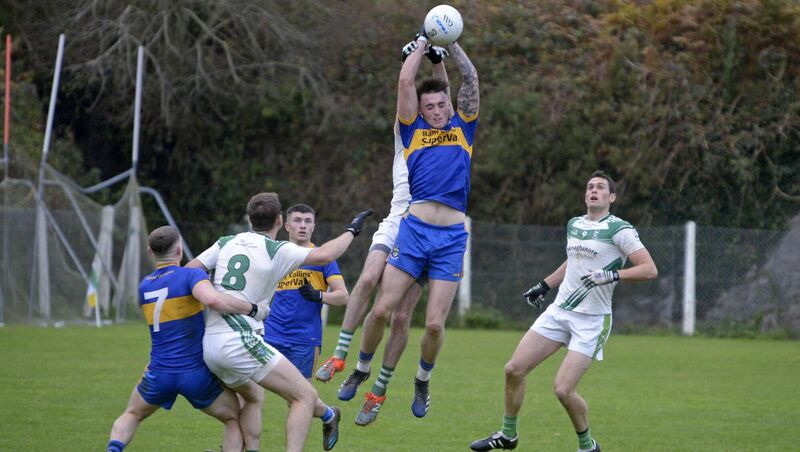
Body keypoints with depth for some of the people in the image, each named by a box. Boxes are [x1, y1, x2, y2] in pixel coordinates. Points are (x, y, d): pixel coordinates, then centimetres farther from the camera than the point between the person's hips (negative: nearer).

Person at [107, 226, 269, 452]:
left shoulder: (144, 286, 8)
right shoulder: (191, 275, -10)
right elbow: (213, 300, -31)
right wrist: (253, 309, -19)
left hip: (159, 374, 4)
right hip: (196, 373, -3)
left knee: (131, 416, 27)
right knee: (235, 420, 18)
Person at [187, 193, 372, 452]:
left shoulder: (226, 243, 11)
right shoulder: (277, 251, -5)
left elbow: (188, 271, 8)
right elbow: (325, 255, -12)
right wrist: (352, 230, 3)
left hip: (210, 346, 7)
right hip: (241, 341, -7)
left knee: (254, 397, 29)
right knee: (306, 397, -2)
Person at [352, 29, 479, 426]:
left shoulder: (464, 128, 16)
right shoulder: (413, 129, 12)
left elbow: (470, 78, 11)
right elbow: (405, 81, 6)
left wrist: (451, 42, 15)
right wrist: (423, 42, 15)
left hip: (452, 237, 0)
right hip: (414, 229, 0)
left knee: (434, 323, -4)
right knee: (381, 310, -6)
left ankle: (423, 380, 22)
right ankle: (362, 371, 16)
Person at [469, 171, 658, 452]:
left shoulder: (619, 230, -11)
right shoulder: (574, 225, 11)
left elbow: (649, 269, -17)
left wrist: (611, 275, -27)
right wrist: (544, 286, 30)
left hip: (592, 321, -7)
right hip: (558, 312, 7)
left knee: (563, 389, -16)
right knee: (514, 370, 0)